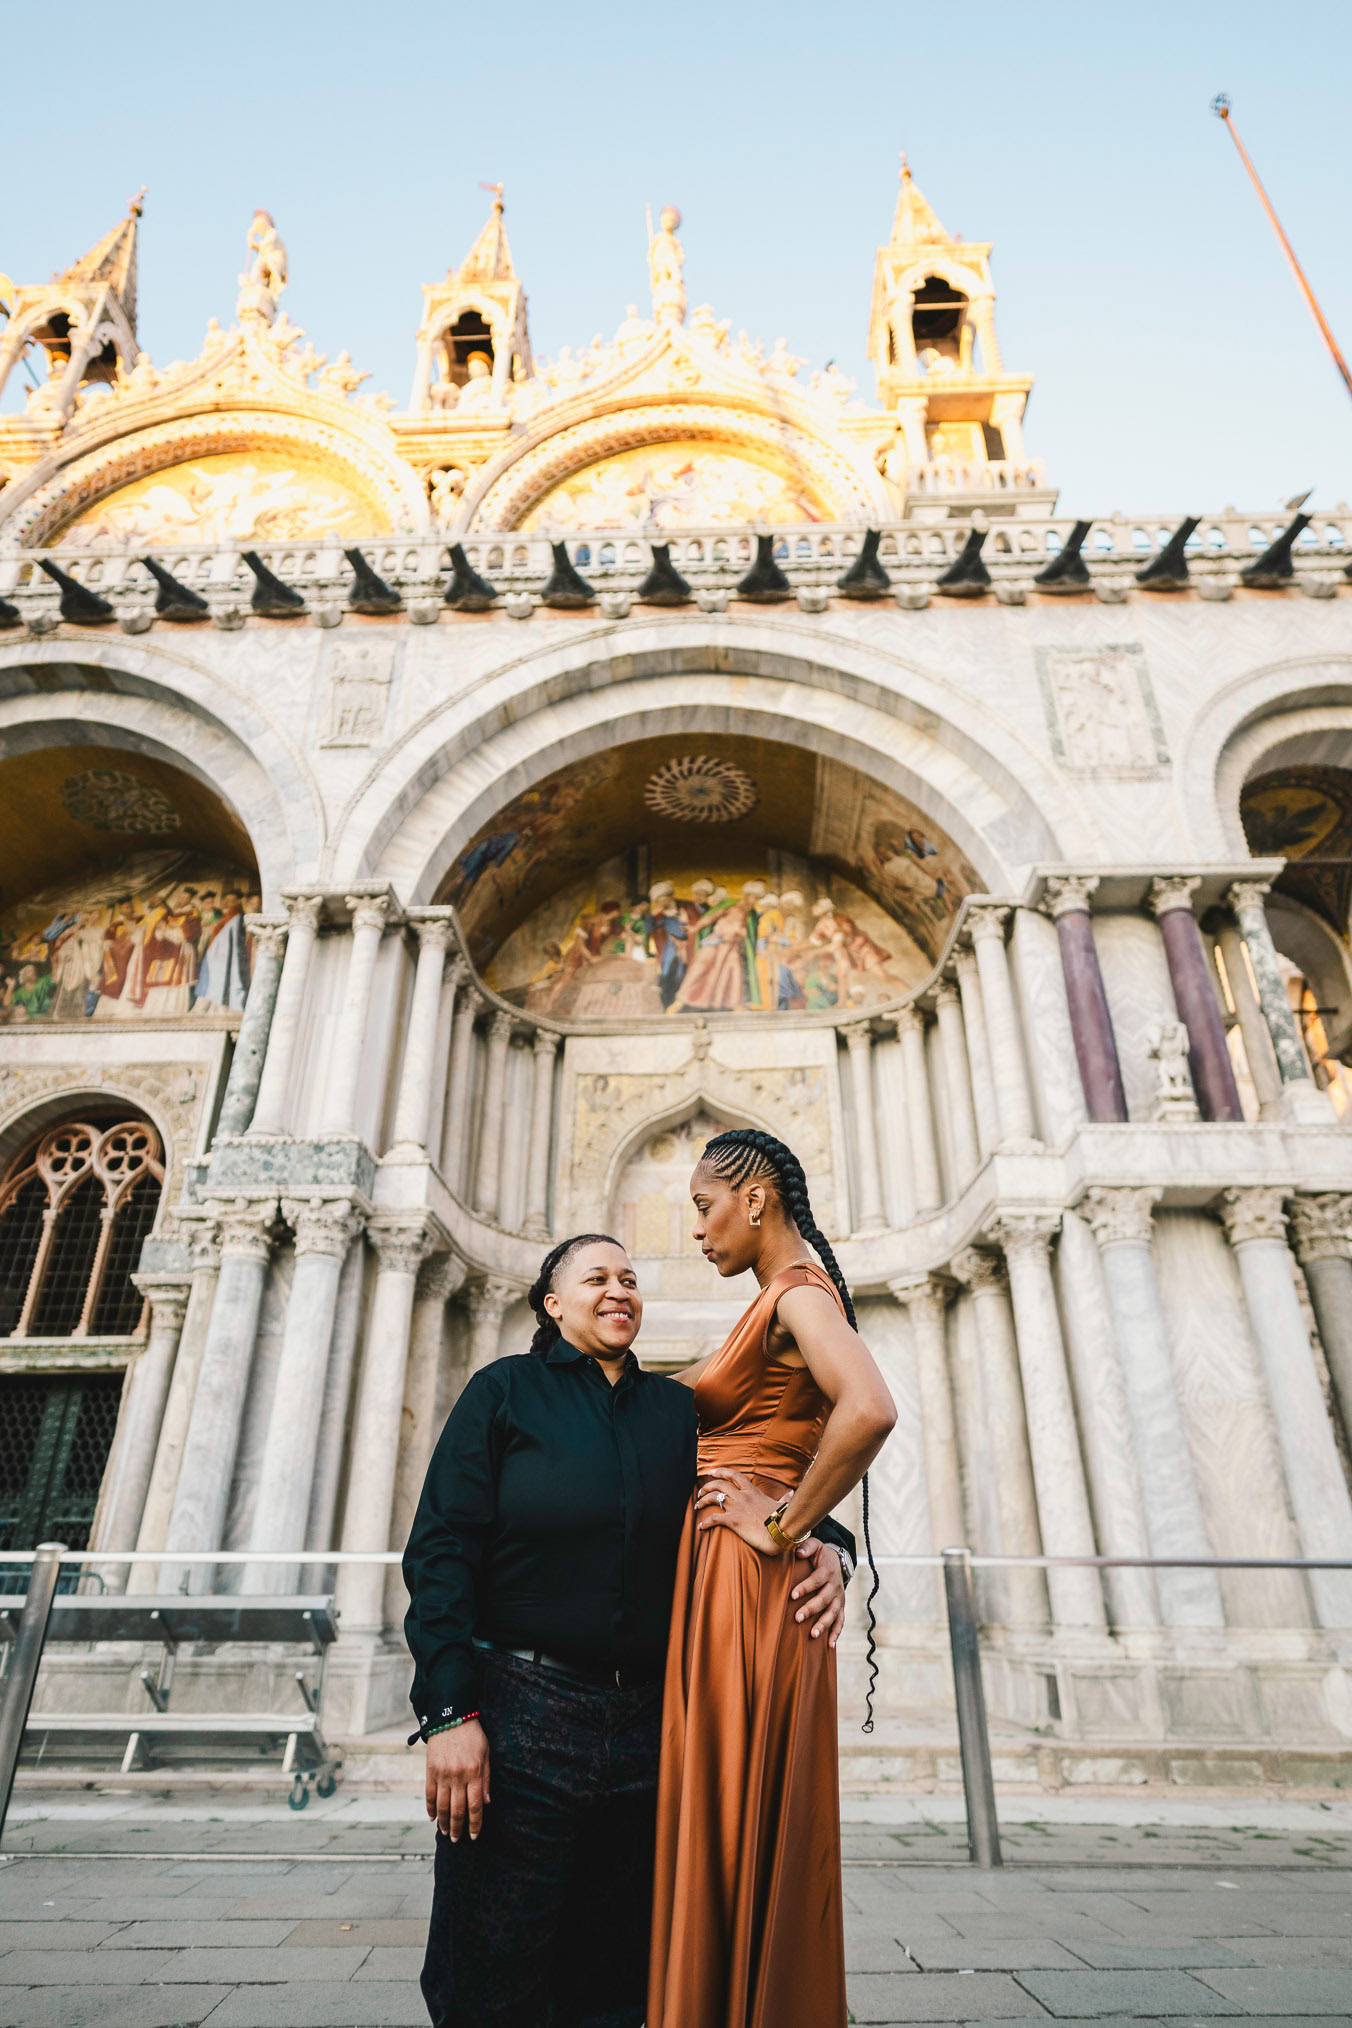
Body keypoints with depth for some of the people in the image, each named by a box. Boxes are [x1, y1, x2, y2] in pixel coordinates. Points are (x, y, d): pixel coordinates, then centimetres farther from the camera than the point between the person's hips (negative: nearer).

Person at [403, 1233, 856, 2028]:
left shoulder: (677, 1409, 9)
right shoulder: (506, 1390, -1)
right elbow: (442, 1548, -7)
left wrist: (824, 1548, -14)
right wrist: (449, 1710, -15)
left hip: (645, 1723, 4)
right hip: (521, 1718, -3)